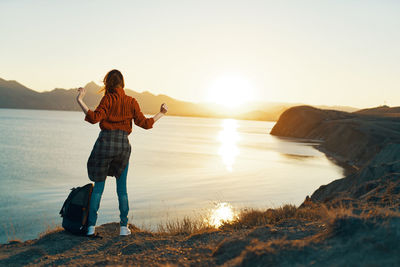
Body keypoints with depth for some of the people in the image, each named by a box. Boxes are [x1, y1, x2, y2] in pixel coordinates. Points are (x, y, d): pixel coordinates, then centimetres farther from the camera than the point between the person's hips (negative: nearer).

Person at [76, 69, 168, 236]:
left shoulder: (108, 99, -3)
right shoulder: (132, 102, 5)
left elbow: (94, 118, -14)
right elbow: (144, 123, 4)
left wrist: (80, 100, -10)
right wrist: (160, 114, 18)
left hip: (105, 142, -2)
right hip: (123, 144, 2)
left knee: (98, 186, 9)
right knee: (122, 188, 12)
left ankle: (91, 226, 9)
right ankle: (123, 226, 11)